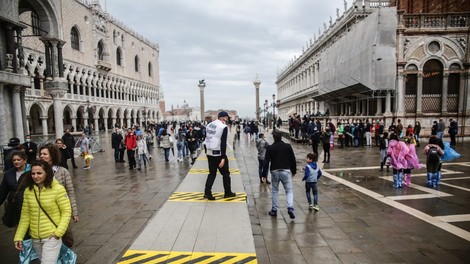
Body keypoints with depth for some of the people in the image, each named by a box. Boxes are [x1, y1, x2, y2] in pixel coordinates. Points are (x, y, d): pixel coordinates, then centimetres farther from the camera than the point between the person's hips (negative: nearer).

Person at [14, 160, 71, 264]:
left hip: (52, 236, -5)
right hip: (35, 238, 5)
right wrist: (19, 236, 1)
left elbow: (66, 212, -12)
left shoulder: (58, 189, -14)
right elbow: (25, 215, 5)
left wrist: (59, 232, -19)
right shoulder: (28, 191, 0)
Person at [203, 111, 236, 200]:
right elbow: (223, 143, -19)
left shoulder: (209, 125, 9)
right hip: (218, 154, -7)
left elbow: (206, 139, 14)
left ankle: (207, 192, 10)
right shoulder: (223, 127, -13)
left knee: (212, 173, 17)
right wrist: (223, 158, -19)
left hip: (209, 153, 7)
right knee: (225, 173, 10)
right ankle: (228, 193, 20)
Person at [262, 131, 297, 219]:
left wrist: (264, 175, 0)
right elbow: (293, 160, 5)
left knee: (274, 191, 15)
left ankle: (274, 210, 18)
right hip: (286, 171, 0)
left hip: (274, 171, 0)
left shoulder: (270, 148, -2)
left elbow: (266, 162, -4)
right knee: (289, 190, 8)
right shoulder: (288, 146, 2)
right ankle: (290, 208, -11)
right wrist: (294, 171, 17)